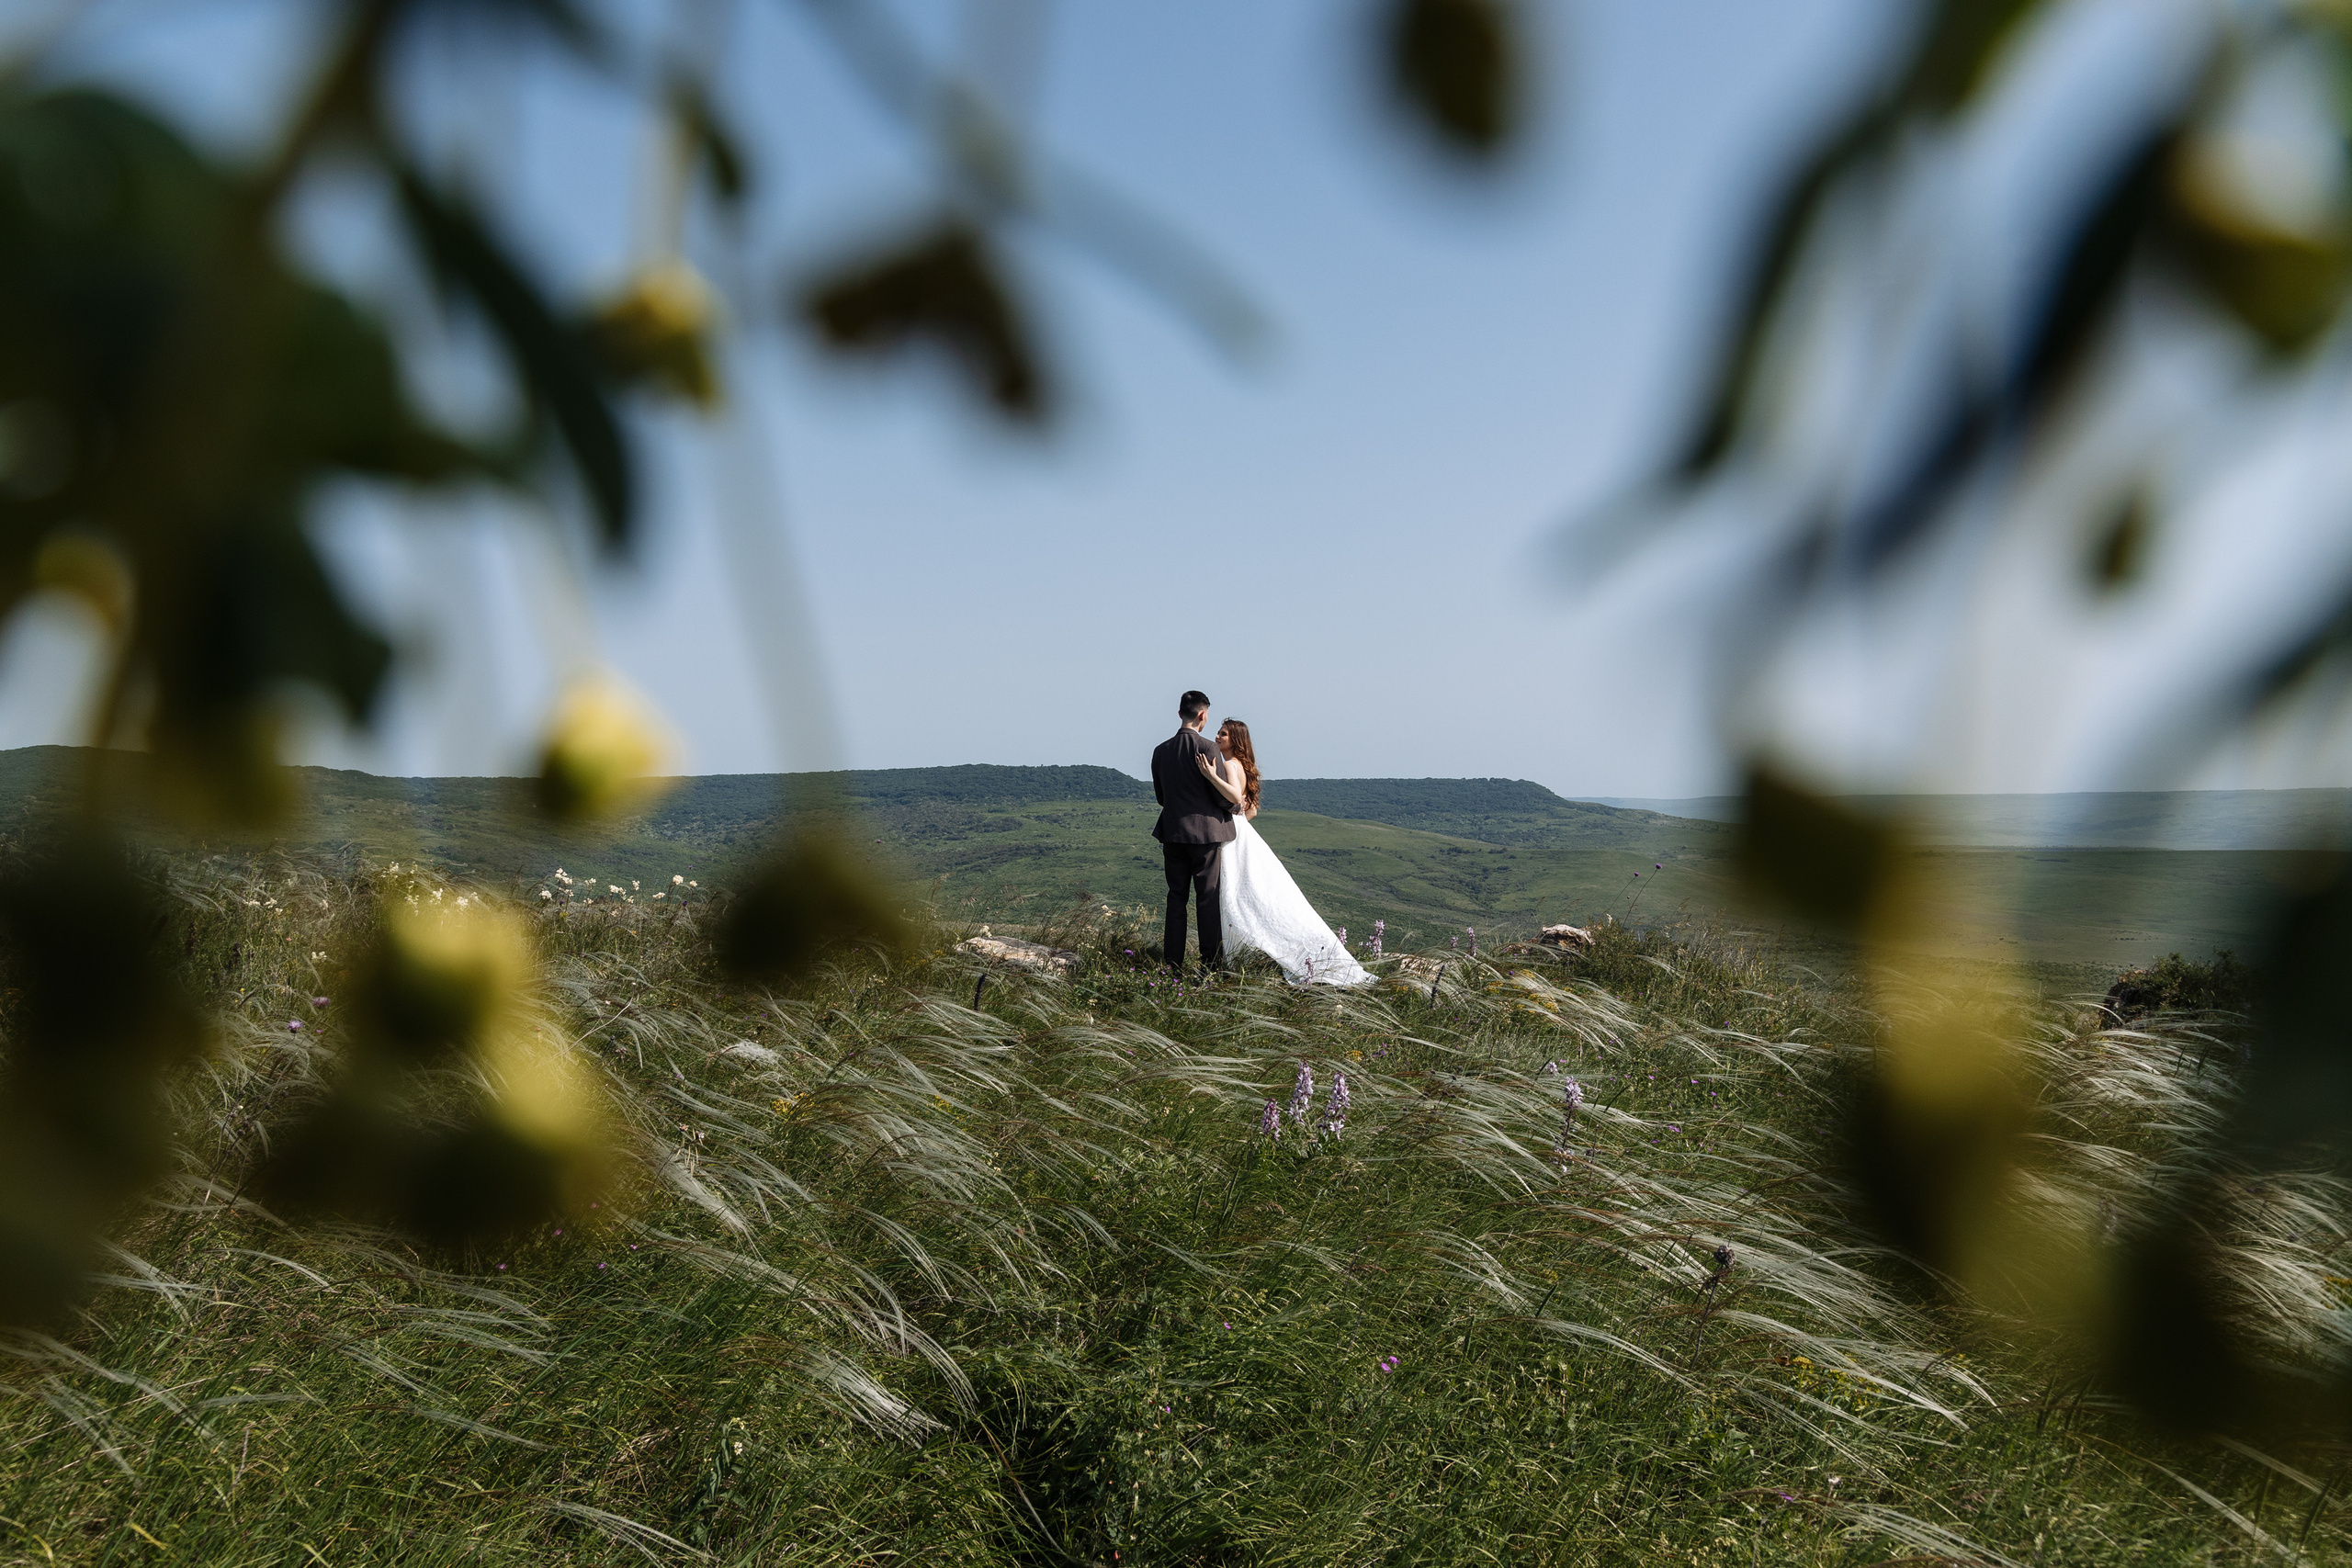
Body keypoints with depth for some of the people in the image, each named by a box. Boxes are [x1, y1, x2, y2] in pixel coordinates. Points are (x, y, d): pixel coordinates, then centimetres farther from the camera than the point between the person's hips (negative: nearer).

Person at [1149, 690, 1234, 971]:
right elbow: (1221, 794, -10)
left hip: (1172, 832, 5)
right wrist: (1236, 805, 11)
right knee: (1208, 897, 0)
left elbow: (1160, 796, 12)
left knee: (1176, 896, 9)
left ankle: (1174, 962, 8)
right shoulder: (1206, 748, -12)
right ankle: (1212, 962, 1)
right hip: (1205, 829, -5)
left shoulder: (1161, 751, 6)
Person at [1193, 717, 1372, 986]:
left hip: (1233, 838, -10)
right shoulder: (1241, 766, 18)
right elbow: (1251, 809, 22)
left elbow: (1236, 797, -31)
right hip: (1238, 831, 10)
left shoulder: (1230, 764, -11)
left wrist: (1212, 776, -38)